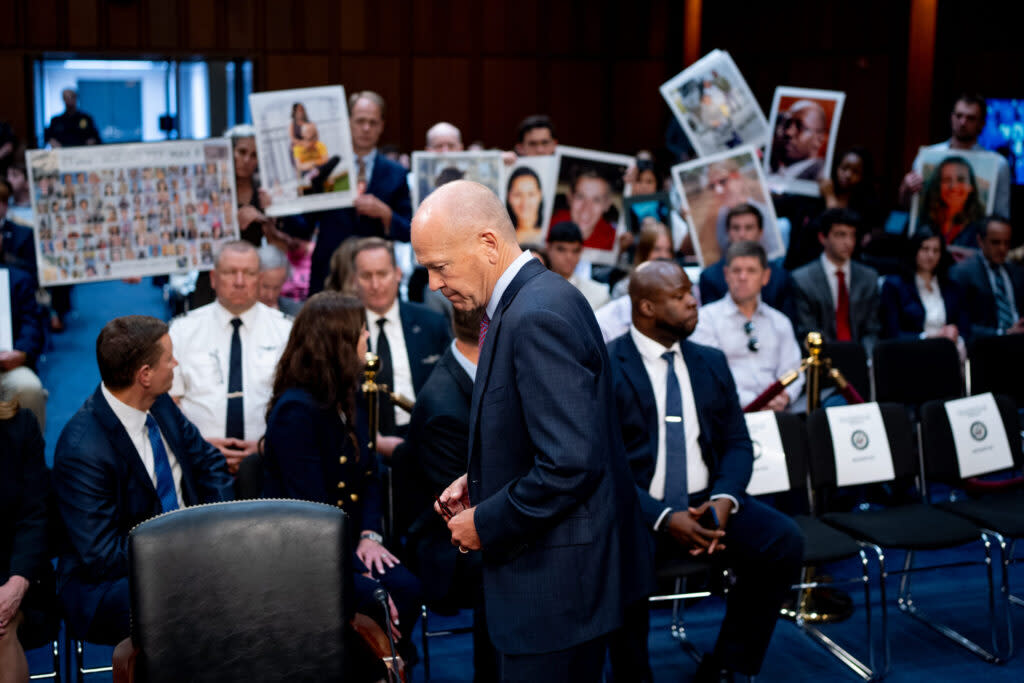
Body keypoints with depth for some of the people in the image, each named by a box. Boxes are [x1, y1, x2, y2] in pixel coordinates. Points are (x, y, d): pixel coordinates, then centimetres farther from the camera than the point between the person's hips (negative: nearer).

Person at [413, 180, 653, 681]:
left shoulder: (538, 317, -23)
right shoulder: (533, 299, 9)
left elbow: (571, 465, -29)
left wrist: (485, 524, -17)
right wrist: (481, 482, 8)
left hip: (557, 583, -10)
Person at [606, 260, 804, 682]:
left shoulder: (711, 362, 12)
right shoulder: (605, 368, -6)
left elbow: (737, 443, 10)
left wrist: (724, 499, -12)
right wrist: (663, 517, -23)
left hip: (705, 503, 5)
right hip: (636, 511, -5)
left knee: (785, 542, -18)